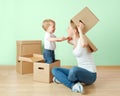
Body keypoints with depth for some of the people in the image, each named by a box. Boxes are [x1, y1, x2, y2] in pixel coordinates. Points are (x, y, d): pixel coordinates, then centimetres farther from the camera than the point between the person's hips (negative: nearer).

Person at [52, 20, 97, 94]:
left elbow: (84, 44, -45)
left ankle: (63, 79, -9)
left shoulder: (81, 41, -18)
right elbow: (69, 40, 33)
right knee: (54, 70, 2)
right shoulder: (74, 41, 7)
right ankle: (73, 85, -16)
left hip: (90, 75, -8)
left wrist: (80, 30, -31)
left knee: (74, 69, -41)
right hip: (81, 72, 8)